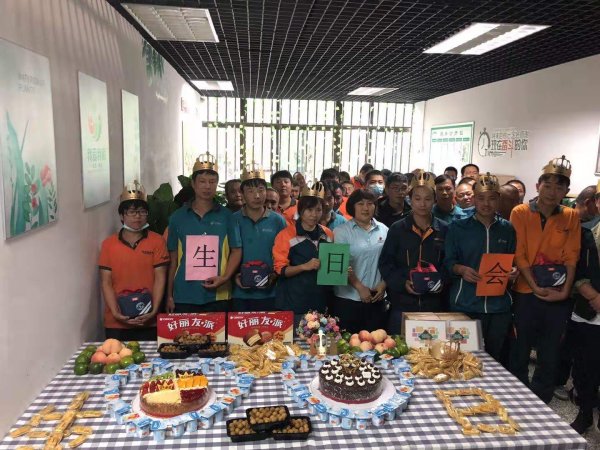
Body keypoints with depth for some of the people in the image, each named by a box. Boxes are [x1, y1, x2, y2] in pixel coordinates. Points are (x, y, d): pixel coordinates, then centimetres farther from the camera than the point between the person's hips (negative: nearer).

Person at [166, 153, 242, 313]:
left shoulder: (226, 216, 3)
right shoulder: (177, 217, 6)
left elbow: (236, 251, 4)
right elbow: (173, 258, 9)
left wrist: (225, 277, -11)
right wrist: (169, 295, 8)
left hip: (217, 295, -1)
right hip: (184, 296, 1)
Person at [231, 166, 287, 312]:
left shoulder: (278, 221, 2)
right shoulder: (233, 220, 0)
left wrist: (274, 276, -10)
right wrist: (234, 275, -12)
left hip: (269, 294, 1)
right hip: (239, 294, 0)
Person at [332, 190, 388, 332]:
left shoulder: (383, 230, 7)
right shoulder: (342, 232, -4)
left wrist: (383, 284, -2)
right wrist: (359, 287, -13)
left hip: (376, 298, 3)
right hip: (348, 298, -3)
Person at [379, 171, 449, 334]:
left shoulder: (444, 229, 6)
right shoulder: (397, 229, 2)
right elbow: (385, 263, -1)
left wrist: (442, 282, -11)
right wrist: (402, 283, -14)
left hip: (433, 303, 1)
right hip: (402, 302, -1)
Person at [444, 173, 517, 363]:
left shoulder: (507, 229, 10)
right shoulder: (458, 227, 2)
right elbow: (448, 262, 1)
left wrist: (513, 271, -6)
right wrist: (461, 269, -19)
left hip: (499, 306, 3)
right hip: (465, 305, -2)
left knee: (494, 357, 11)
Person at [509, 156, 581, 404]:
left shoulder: (571, 217, 4)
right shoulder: (520, 213, -4)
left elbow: (571, 257, 1)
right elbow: (518, 254, -8)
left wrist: (565, 290, -10)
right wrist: (535, 287, -14)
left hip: (558, 296, 2)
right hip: (527, 292, -2)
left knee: (550, 355, 12)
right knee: (521, 350, 8)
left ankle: (540, 405, 28)